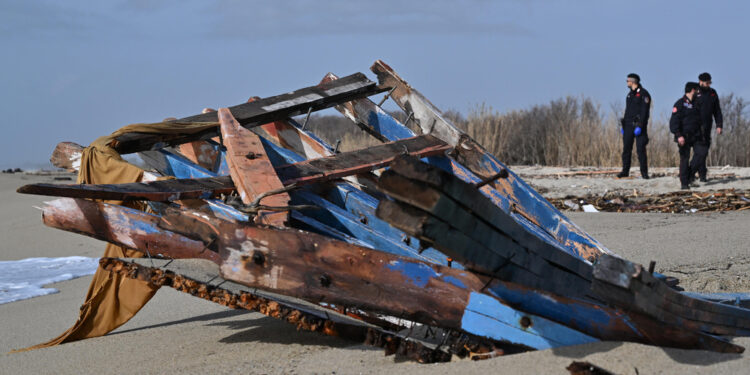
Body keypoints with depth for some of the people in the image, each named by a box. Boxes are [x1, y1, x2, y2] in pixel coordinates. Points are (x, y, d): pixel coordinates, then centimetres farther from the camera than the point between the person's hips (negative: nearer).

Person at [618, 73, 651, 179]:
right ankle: (625, 171, 9)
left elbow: (644, 111, -13)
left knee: (641, 149, -7)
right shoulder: (630, 94, 18)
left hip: (638, 125, -7)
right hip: (628, 125, 7)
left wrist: (640, 126, -20)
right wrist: (623, 125, 17)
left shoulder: (643, 94, -7)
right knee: (626, 148, 4)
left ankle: (644, 172, -3)